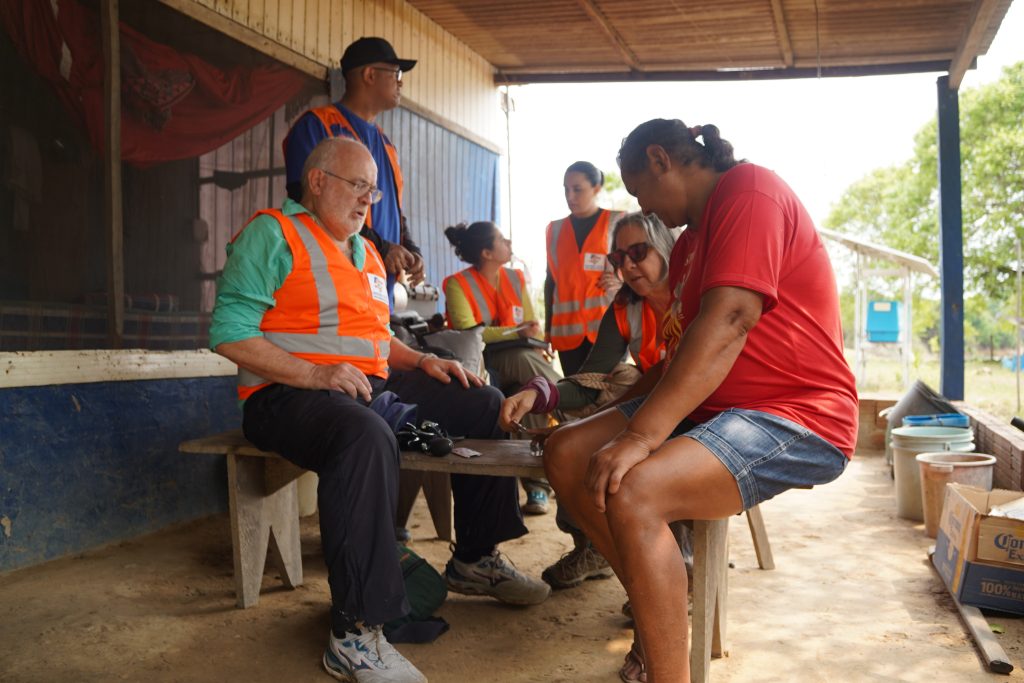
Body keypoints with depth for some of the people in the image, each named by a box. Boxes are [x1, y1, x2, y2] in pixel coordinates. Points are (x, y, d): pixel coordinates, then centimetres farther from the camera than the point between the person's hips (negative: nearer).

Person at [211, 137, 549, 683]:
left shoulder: (365, 252, 22)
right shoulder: (273, 234, -3)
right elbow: (229, 333, -14)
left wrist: (420, 361, 9)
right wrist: (314, 374, -24)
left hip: (372, 387, 9)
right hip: (289, 393, -8)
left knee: (485, 406, 5)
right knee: (367, 437, -41)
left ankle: (475, 558, 16)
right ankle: (354, 633, -34)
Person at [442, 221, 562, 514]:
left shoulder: (515, 278, 14)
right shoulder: (458, 284, -3)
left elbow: (533, 328, 13)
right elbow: (468, 333, -16)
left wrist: (539, 355, -8)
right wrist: (518, 333, -22)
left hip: (522, 364, 5)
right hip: (480, 366, -4)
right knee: (525, 361, -35)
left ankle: (536, 485, -26)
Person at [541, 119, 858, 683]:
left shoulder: (750, 190, -11)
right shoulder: (690, 238, 20)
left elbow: (728, 321, -26)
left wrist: (641, 435, -30)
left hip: (795, 421, -10)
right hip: (707, 408, 10)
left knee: (631, 494, -32)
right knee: (566, 455, -2)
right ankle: (659, 600, 7)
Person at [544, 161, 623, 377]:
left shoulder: (618, 222, 6)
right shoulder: (555, 229, 14)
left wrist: (621, 282, -12)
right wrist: (547, 326, 14)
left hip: (608, 324, -2)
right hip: (567, 328, 3)